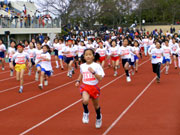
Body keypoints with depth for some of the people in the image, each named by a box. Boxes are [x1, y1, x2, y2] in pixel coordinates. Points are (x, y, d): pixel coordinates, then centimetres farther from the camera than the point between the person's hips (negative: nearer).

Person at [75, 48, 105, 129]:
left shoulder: (96, 66, -10)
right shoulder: (82, 66, 1)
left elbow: (100, 78, -14)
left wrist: (93, 72, -25)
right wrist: (78, 81, 8)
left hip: (94, 87, -1)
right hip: (85, 86, 1)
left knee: (96, 105, 16)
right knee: (85, 100, -31)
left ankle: (98, 117, 47)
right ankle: (86, 113, 1)